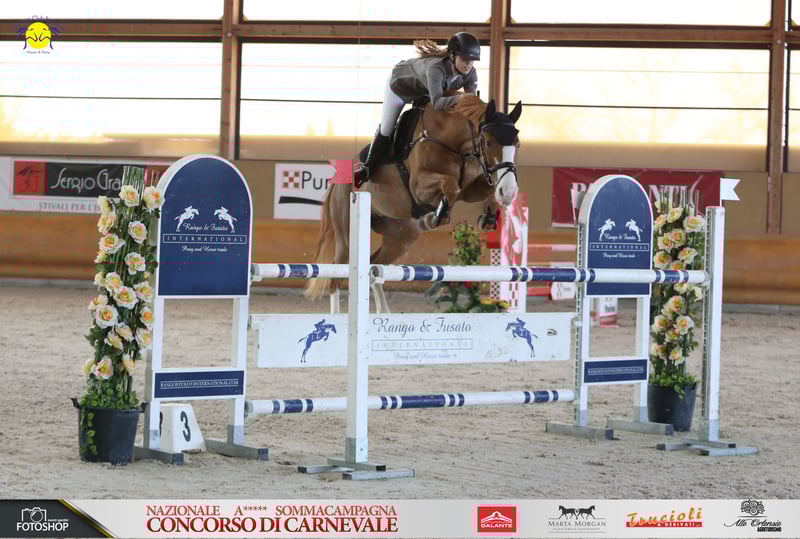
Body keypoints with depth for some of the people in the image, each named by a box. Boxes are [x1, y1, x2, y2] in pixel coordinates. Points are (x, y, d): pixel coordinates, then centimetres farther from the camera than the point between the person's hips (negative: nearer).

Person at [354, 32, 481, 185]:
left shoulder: (471, 74, -30)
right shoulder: (436, 68, -49)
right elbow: (436, 102, -58)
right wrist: (458, 98, -73)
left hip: (423, 92, 6)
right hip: (399, 85, -5)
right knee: (386, 130, 6)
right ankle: (368, 167, 24)